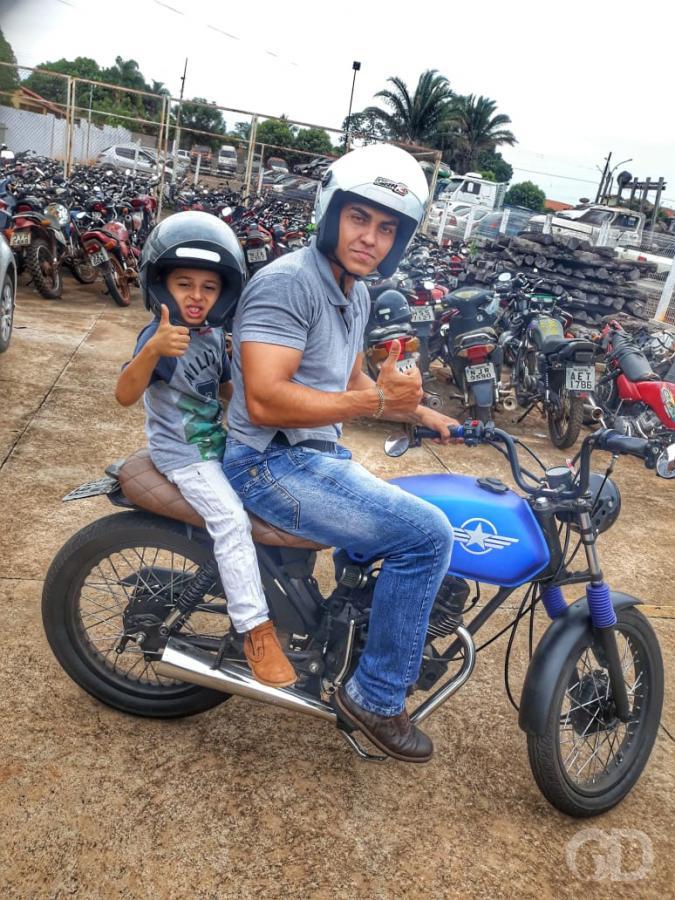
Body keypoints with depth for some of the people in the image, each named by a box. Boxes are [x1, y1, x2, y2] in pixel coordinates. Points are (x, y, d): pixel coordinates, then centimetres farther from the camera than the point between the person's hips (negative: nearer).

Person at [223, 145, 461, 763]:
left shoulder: (355, 294, 13)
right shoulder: (288, 281, -18)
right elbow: (264, 400, -28)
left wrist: (421, 413, 16)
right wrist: (375, 400, -31)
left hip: (322, 457, 10)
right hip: (271, 463, -10)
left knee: (420, 533, 18)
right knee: (427, 534, -19)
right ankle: (375, 696, -2)